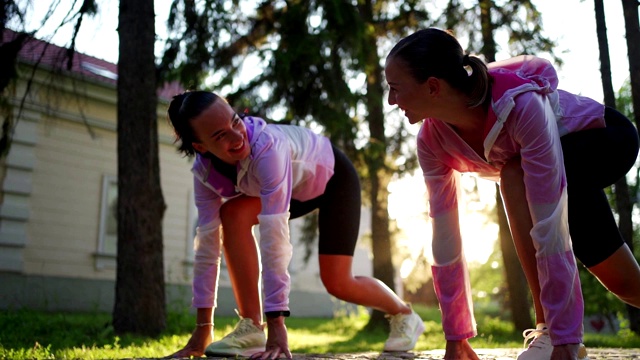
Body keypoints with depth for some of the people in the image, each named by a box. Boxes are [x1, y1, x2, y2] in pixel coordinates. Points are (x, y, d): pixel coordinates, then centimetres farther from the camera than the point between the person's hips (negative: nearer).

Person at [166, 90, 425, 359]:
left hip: (334, 177, -5)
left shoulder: (266, 147, -43)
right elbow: (207, 241, -21)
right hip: (297, 187, 5)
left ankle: (404, 315, 23)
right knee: (233, 213, -22)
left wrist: (276, 322, -47)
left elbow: (274, 236, -47)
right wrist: (203, 327, -21)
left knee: (337, 283, -9)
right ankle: (251, 326, -15)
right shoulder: (205, 171, -23)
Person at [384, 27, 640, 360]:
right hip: (565, 156, 6)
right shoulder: (432, 140, -24)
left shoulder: (521, 104, -44)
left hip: (609, 138, -6)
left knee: (515, 178, -34)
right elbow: (445, 239, -20)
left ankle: (549, 330, -24)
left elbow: (550, 229, -45)